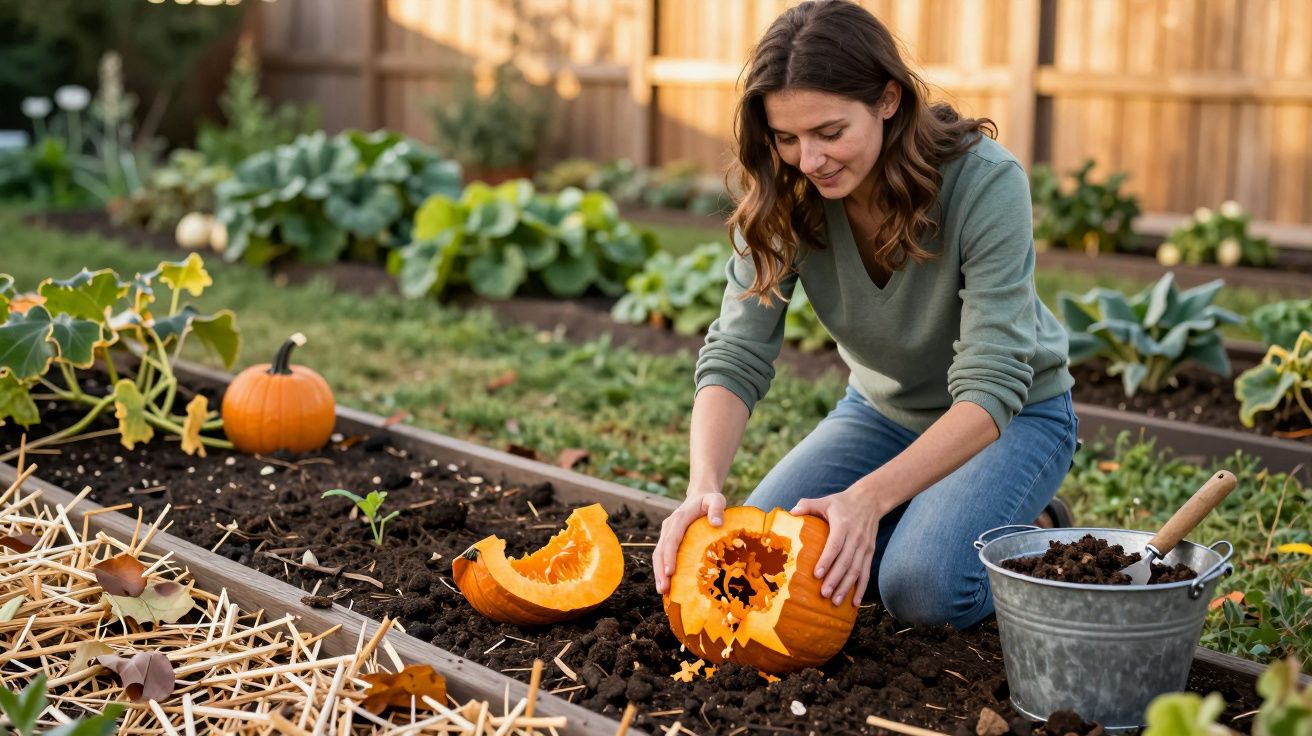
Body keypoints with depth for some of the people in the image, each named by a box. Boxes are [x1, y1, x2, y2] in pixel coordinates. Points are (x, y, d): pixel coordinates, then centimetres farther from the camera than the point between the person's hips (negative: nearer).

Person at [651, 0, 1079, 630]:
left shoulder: (986, 183, -31)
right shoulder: (784, 197, -18)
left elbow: (989, 388, -34)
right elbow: (737, 355, -21)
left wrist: (869, 497, -46)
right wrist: (703, 485, -40)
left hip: (1012, 416, -4)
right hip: (882, 409, 5)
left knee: (923, 587, -29)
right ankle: (917, 522, 12)